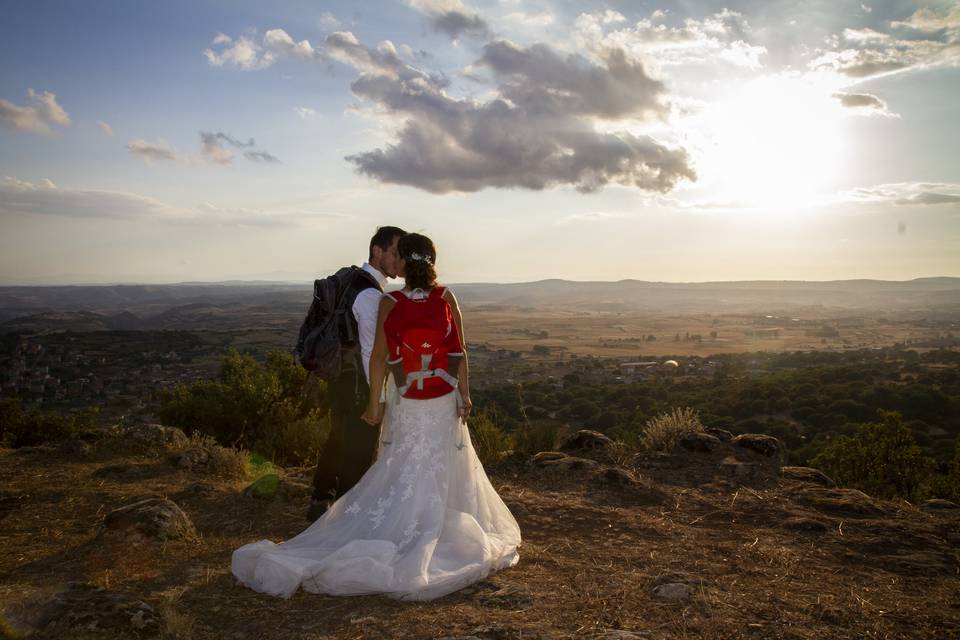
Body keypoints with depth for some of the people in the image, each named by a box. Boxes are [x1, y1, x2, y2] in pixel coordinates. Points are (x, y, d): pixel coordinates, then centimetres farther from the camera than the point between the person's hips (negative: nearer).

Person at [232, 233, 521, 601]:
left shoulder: (389, 303, -10)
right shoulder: (446, 298, -8)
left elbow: (379, 356, -8)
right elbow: (459, 353, -7)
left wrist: (374, 403, 1)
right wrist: (465, 395, 1)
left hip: (406, 406, 0)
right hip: (444, 403, 0)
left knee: (402, 477, 11)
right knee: (445, 473, 14)